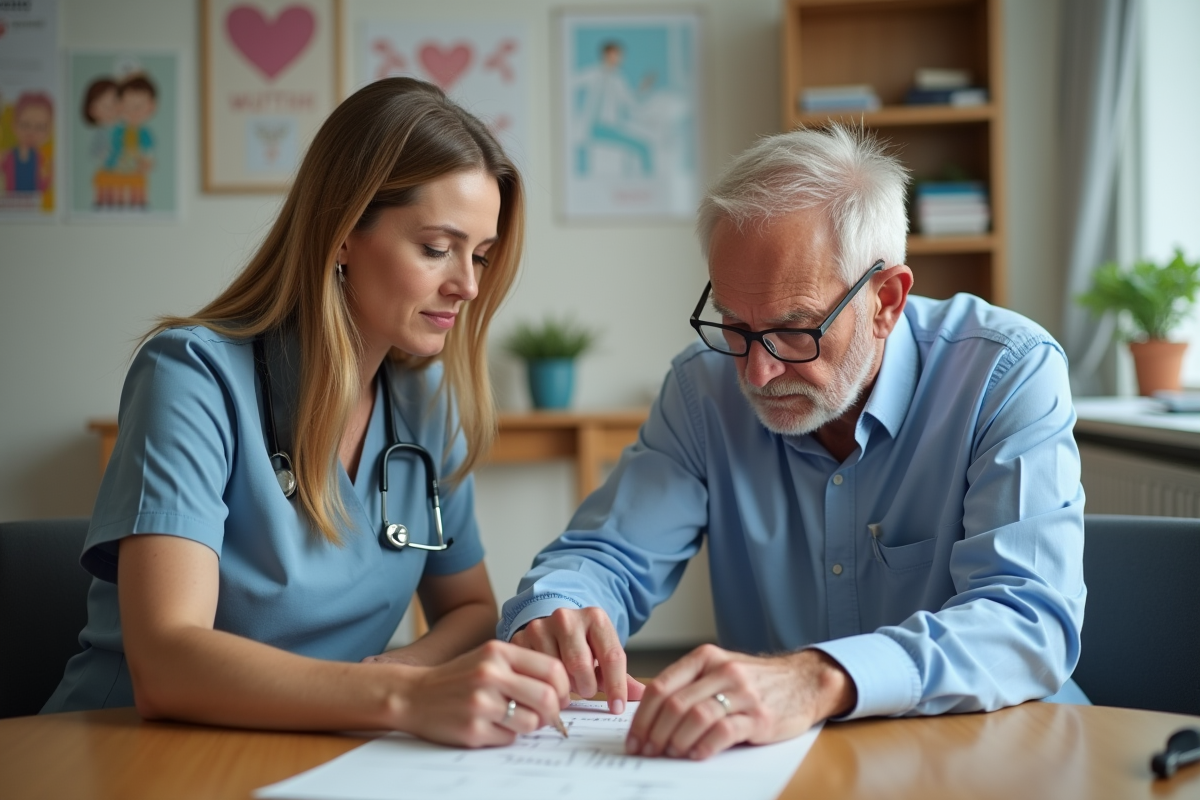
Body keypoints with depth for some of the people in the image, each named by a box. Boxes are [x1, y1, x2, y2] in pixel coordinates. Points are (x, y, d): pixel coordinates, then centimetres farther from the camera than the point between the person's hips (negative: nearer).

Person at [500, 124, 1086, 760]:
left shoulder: (1010, 376, -13)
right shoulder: (705, 385, -1)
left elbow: (1032, 623, -25)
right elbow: (607, 556, 0)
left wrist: (820, 680, -41)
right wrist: (551, 623, -24)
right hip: (774, 761, 3)